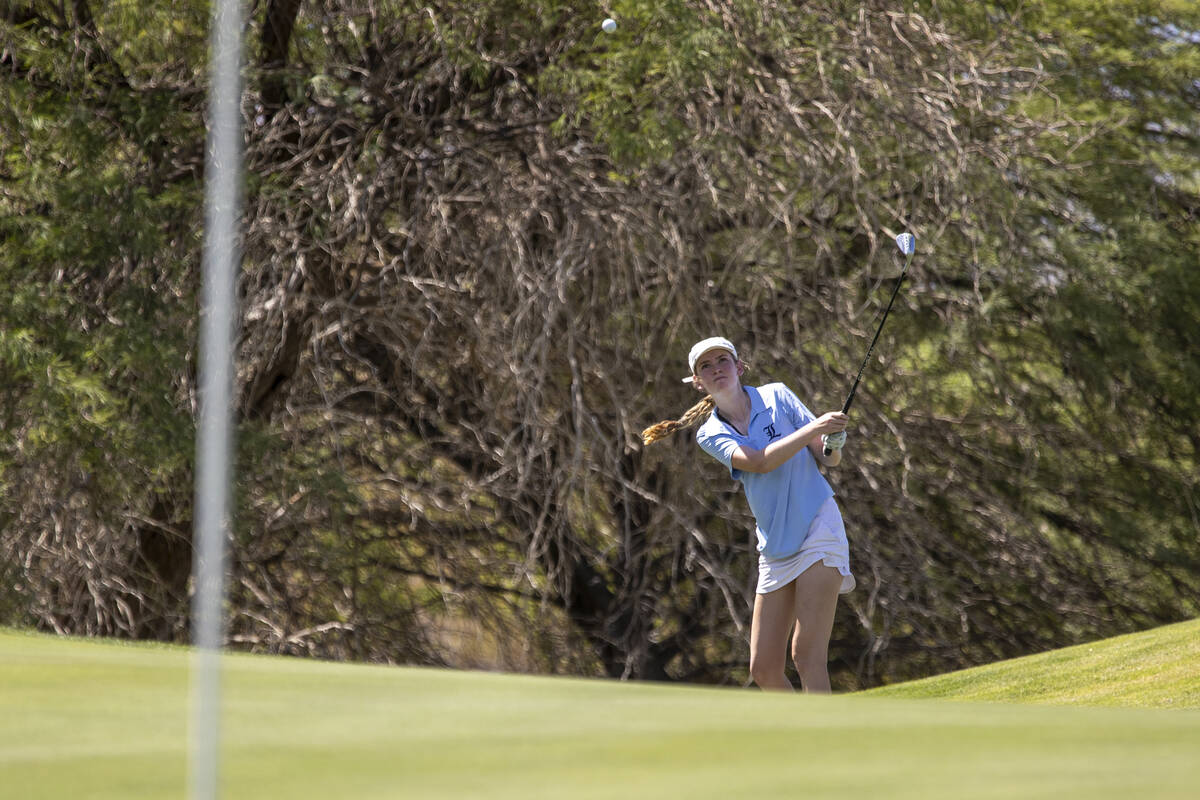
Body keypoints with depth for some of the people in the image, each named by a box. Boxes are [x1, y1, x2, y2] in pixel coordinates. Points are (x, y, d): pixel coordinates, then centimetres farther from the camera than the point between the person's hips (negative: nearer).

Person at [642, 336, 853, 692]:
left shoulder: (776, 396, 0)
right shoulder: (710, 434, 5)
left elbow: (828, 459, 1)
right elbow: (759, 462, -15)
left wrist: (832, 445, -22)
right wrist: (813, 428, -24)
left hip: (817, 528, -4)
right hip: (775, 550, 4)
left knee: (807, 656, -17)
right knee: (764, 669, 2)